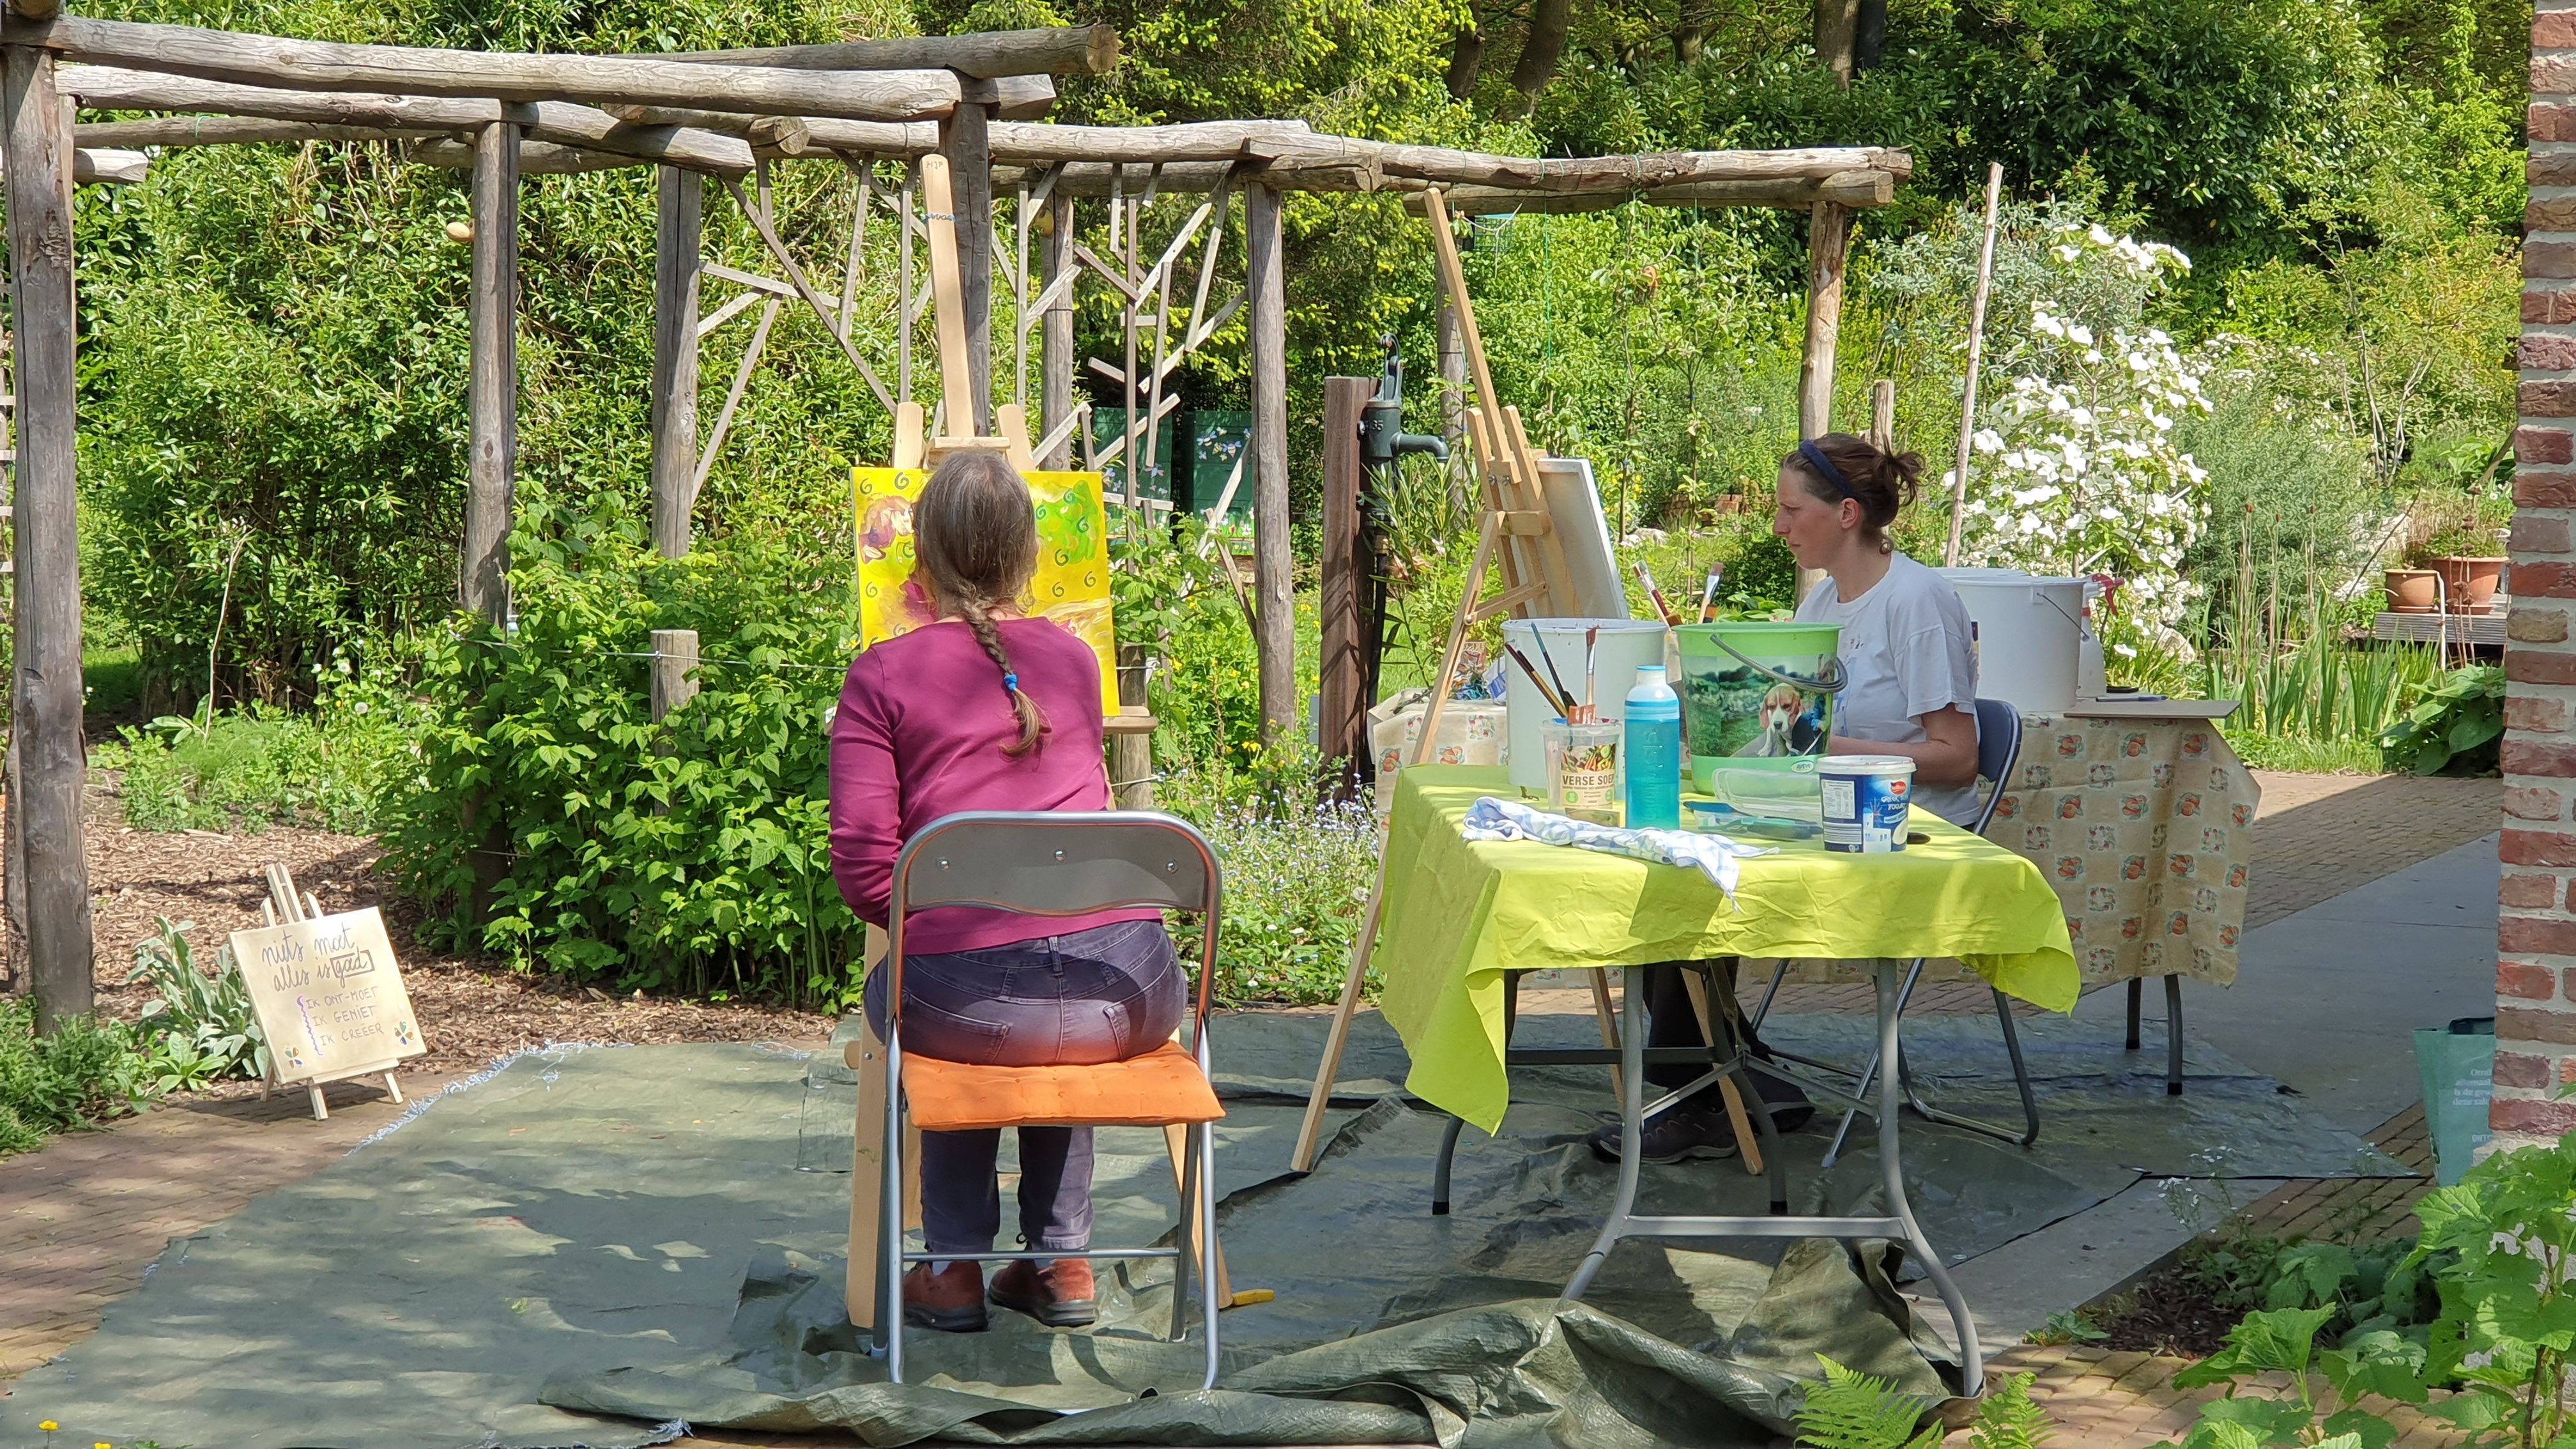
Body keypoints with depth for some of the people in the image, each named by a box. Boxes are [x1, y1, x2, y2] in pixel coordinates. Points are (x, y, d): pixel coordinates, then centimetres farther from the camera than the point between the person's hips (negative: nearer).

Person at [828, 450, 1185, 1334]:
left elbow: (864, 869, -4)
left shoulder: (883, 675, 4)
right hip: (1127, 997, 3)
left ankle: (955, 1269, 30)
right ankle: (1062, 1262, 37)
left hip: (966, 1001, -3)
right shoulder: (1074, 661, 16)